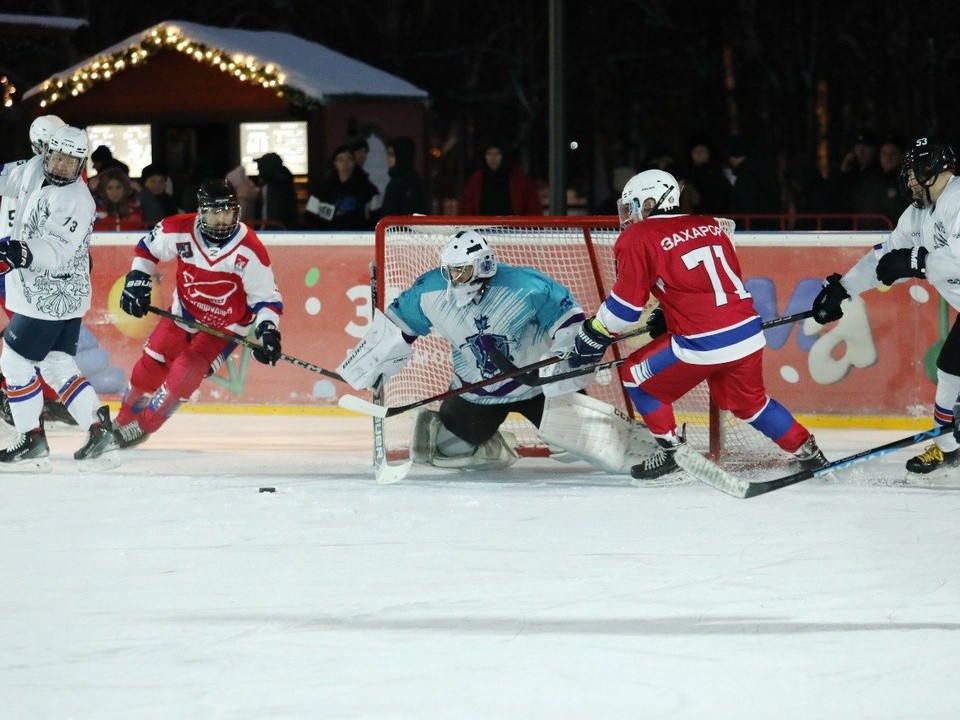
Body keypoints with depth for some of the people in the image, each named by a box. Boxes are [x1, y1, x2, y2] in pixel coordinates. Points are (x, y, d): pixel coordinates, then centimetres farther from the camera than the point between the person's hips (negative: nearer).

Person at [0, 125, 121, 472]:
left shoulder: (76, 202, -20)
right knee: (57, 367, 6)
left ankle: (32, 442, 5)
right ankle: (100, 433, 2)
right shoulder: (33, 172, 4)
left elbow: (57, 249, -32)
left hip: (50, 299, -8)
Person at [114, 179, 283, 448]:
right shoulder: (180, 230, -20)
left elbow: (266, 297, -17)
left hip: (226, 324, -3)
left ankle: (141, 427, 0)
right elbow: (147, 247, 2)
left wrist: (267, 330, -32)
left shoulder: (250, 250, -26)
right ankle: (123, 420, 28)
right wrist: (136, 280, -7)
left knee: (184, 374, -17)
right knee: (150, 366, 3)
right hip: (184, 312, 3)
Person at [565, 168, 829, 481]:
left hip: (702, 345, -7)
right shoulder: (708, 226, 17)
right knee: (749, 401, 28)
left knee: (637, 376, 14)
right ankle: (805, 449, 27)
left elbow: (625, 305, -4)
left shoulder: (638, 238, -2)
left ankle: (671, 451, 13)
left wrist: (593, 336, 9)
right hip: (748, 334, 7)